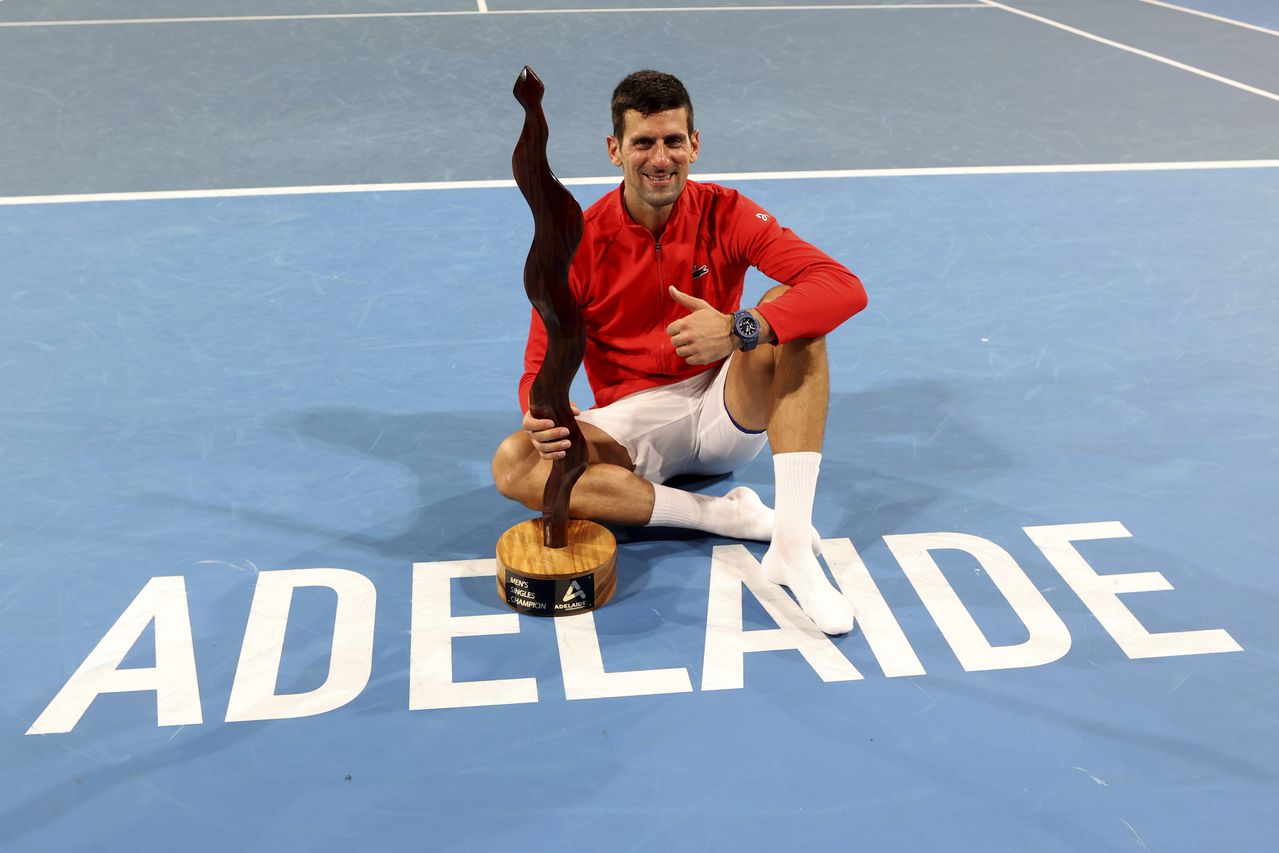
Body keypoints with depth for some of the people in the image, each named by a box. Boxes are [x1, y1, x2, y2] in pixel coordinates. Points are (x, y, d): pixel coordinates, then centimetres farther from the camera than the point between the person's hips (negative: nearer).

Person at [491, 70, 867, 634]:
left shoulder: (725, 215, -8)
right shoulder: (578, 245, -8)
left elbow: (846, 287, -22)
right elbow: (543, 364, -6)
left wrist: (741, 329, -40)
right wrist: (544, 414, -33)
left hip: (729, 411, 0)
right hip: (632, 421, 0)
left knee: (791, 308, -28)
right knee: (513, 465, -28)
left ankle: (792, 546, -35)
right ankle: (730, 516, -28)